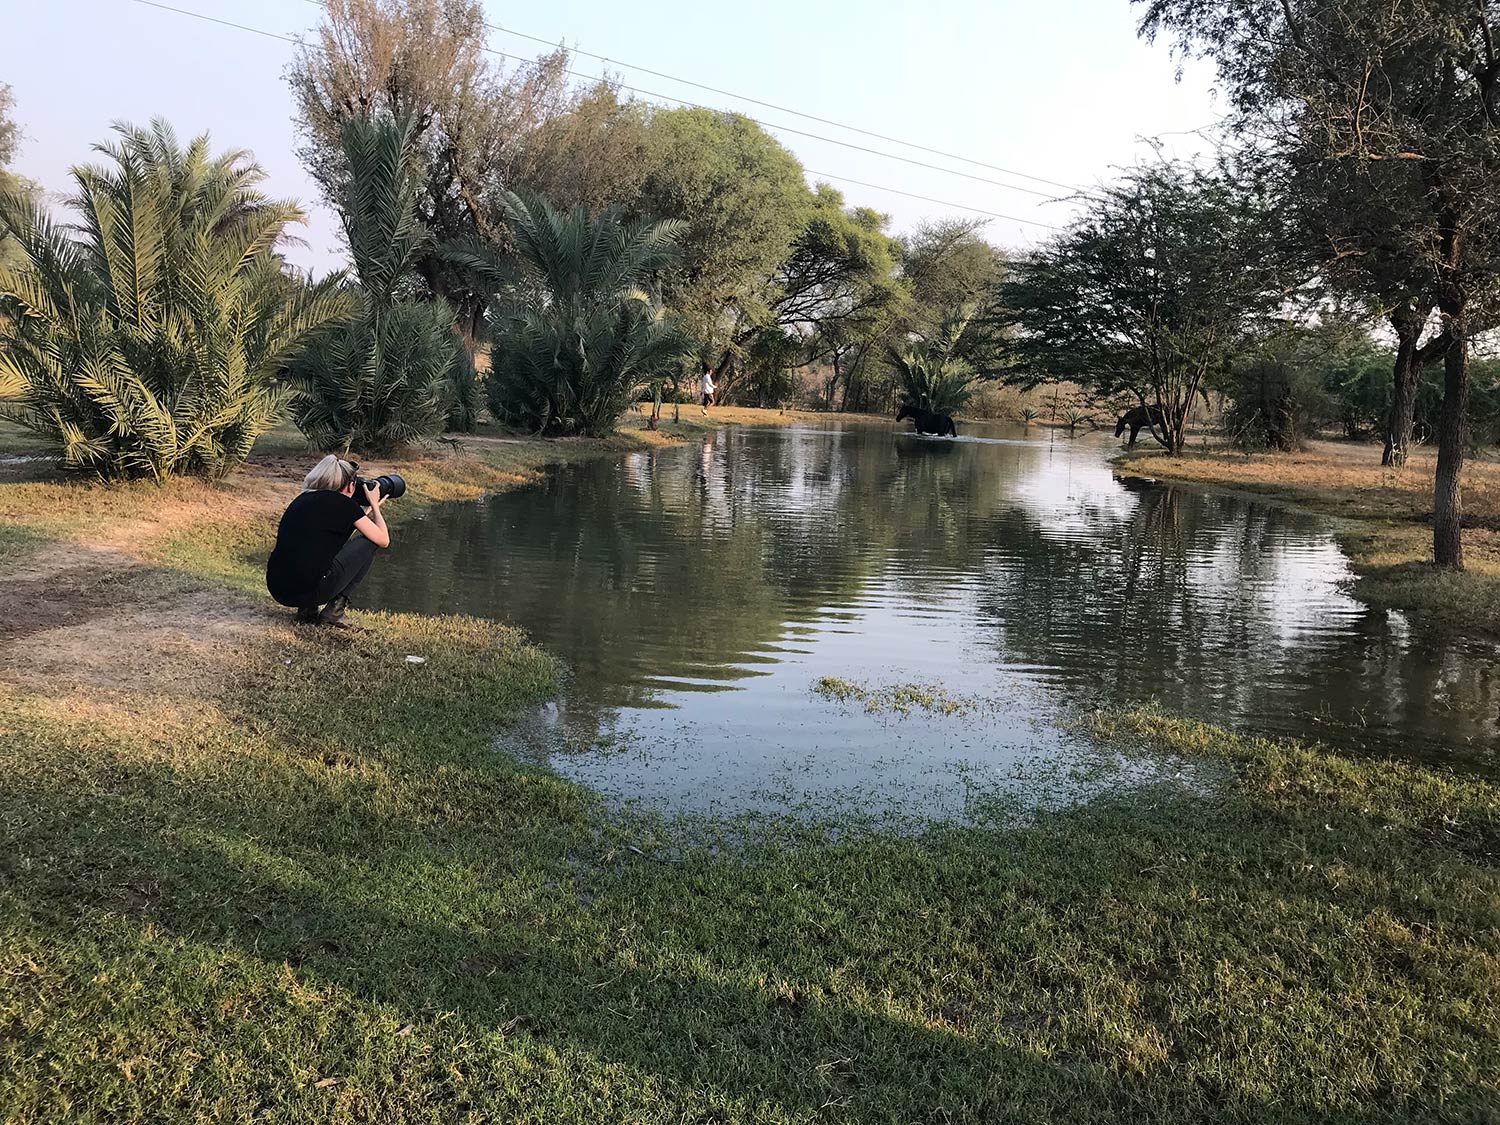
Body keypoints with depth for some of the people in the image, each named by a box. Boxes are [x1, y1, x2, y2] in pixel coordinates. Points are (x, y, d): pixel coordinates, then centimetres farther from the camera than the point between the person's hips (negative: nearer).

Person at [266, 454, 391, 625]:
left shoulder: (303, 499, 21)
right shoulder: (344, 503, 1)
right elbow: (383, 540, 8)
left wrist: (366, 510, 39)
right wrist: (374, 505, 23)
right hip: (310, 590, -7)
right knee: (369, 541, 11)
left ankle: (307, 609, 17)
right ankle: (335, 608, 7)